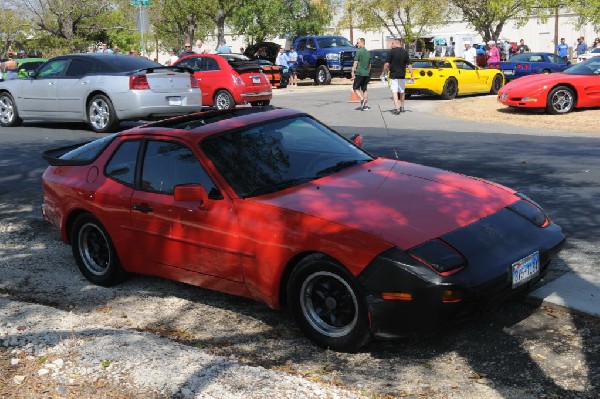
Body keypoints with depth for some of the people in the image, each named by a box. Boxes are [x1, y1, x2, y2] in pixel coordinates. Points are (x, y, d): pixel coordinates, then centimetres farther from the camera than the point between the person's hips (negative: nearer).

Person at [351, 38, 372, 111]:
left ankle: (362, 99, -19)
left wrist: (353, 71, -12)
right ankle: (365, 105, 7)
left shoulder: (359, 51, -10)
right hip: (366, 73, 7)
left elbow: (356, 62, -14)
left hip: (359, 73, -7)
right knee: (364, 89, 11)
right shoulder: (368, 52, 14)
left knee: (355, 88, 2)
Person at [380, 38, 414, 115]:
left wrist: (383, 73, 0)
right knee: (402, 91, 18)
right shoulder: (405, 52, 5)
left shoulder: (392, 51, -9)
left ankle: (396, 108, -19)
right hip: (402, 76, 5)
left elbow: (387, 64, -11)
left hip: (393, 75, -5)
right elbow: (409, 65, 3)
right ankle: (402, 107, 30)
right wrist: (412, 75, 5)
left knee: (394, 91, -6)